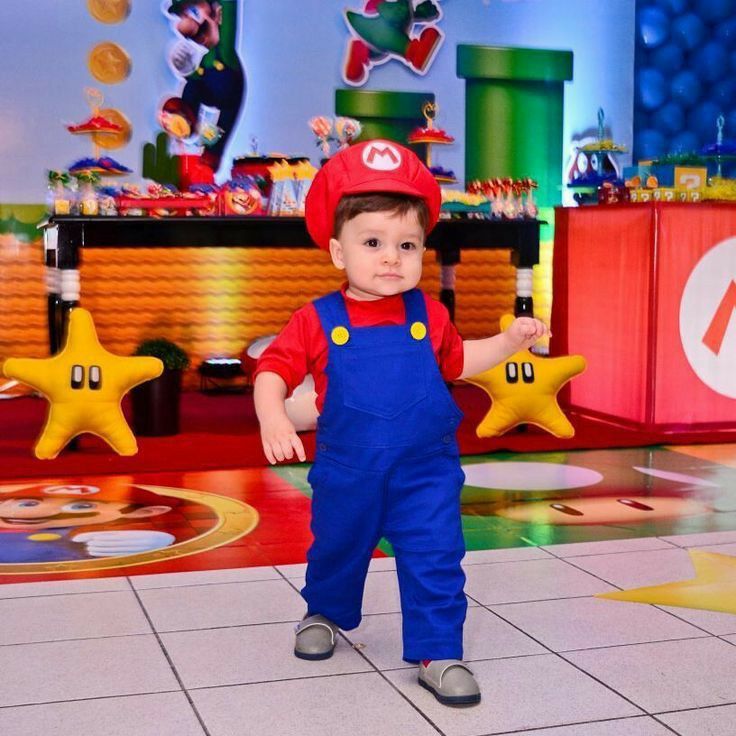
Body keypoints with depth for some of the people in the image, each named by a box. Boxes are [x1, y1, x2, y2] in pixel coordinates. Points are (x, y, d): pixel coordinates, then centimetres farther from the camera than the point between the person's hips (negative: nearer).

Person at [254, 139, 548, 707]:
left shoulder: (428, 315, -3)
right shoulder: (318, 321, -10)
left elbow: (456, 360, 15)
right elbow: (274, 370, -8)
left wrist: (510, 341, 3)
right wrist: (273, 417, -26)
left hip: (426, 471, 0)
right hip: (346, 473, 0)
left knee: (436, 562, -6)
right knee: (336, 552, 21)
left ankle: (439, 654, 8)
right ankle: (324, 615, 49)